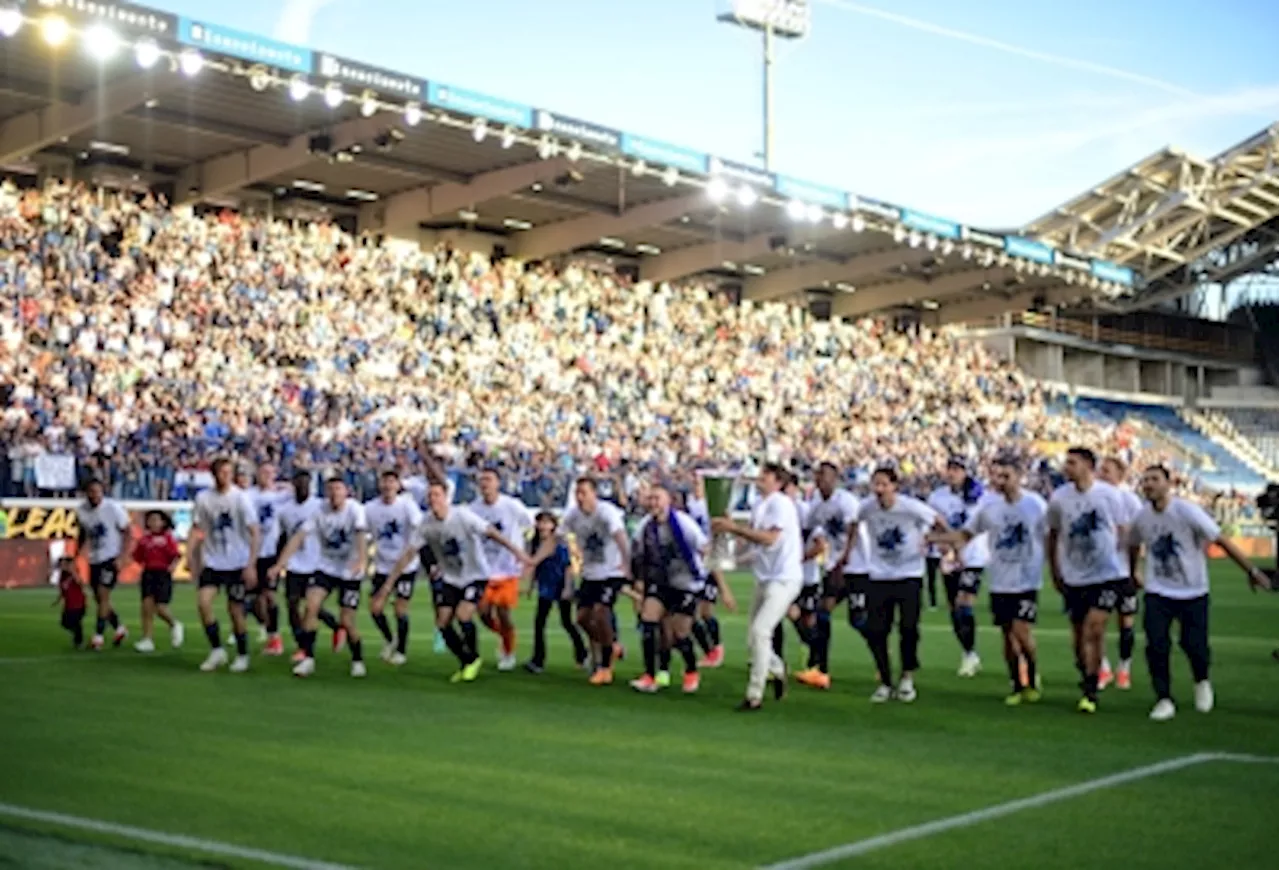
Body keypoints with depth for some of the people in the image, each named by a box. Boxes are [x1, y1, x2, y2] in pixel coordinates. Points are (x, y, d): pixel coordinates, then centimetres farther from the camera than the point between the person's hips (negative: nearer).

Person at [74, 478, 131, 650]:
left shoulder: (113, 507, -15)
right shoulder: (81, 510, -1)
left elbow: (126, 532, -9)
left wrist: (122, 557, -16)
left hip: (112, 557, -6)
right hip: (94, 559, 6)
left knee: (103, 595, -13)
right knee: (99, 598, 9)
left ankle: (98, 636, -6)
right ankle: (119, 628, 28)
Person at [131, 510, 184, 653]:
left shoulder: (168, 537, -2)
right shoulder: (144, 539, 10)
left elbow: (176, 555, -9)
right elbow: (138, 558, 13)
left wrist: (172, 565, -25)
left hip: (163, 574, -4)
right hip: (148, 573, 4)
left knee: (160, 608, -8)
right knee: (147, 606, -2)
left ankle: (174, 626, 23)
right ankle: (147, 640, 4)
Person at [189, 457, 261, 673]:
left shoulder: (240, 497, -10)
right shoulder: (203, 498, 0)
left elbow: (254, 533, -10)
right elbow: (199, 530, 10)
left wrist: (251, 565, -15)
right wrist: (194, 560, 8)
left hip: (237, 564, -2)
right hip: (212, 561, 3)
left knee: (235, 610, 2)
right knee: (203, 601, -16)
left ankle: (242, 656, 20)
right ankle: (216, 650, -1)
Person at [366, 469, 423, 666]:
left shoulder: (407, 504, -14)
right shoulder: (370, 508, -4)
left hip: (406, 565, -3)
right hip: (382, 566, 3)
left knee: (401, 610, -2)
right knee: (375, 608, -2)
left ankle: (401, 651, 18)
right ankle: (389, 641, 26)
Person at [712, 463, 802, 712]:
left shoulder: (781, 503, -13)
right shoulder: (759, 505, 12)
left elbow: (769, 538, -22)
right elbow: (754, 536, 10)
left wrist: (734, 527, -22)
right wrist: (729, 527, -6)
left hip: (784, 578, -8)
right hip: (765, 577, 9)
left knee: (760, 631, -17)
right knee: (755, 634, 11)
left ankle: (754, 696, -10)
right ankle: (777, 670, 39)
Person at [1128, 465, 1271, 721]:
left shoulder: (1187, 511, -16)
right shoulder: (1141, 518, -3)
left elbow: (1221, 541, -13)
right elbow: (1133, 547, 17)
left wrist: (1251, 570, -11)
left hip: (1193, 592, -2)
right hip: (1157, 592, 2)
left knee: (1193, 644, -5)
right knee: (1156, 645, -11)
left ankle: (1202, 682, 28)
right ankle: (1164, 700, 2)